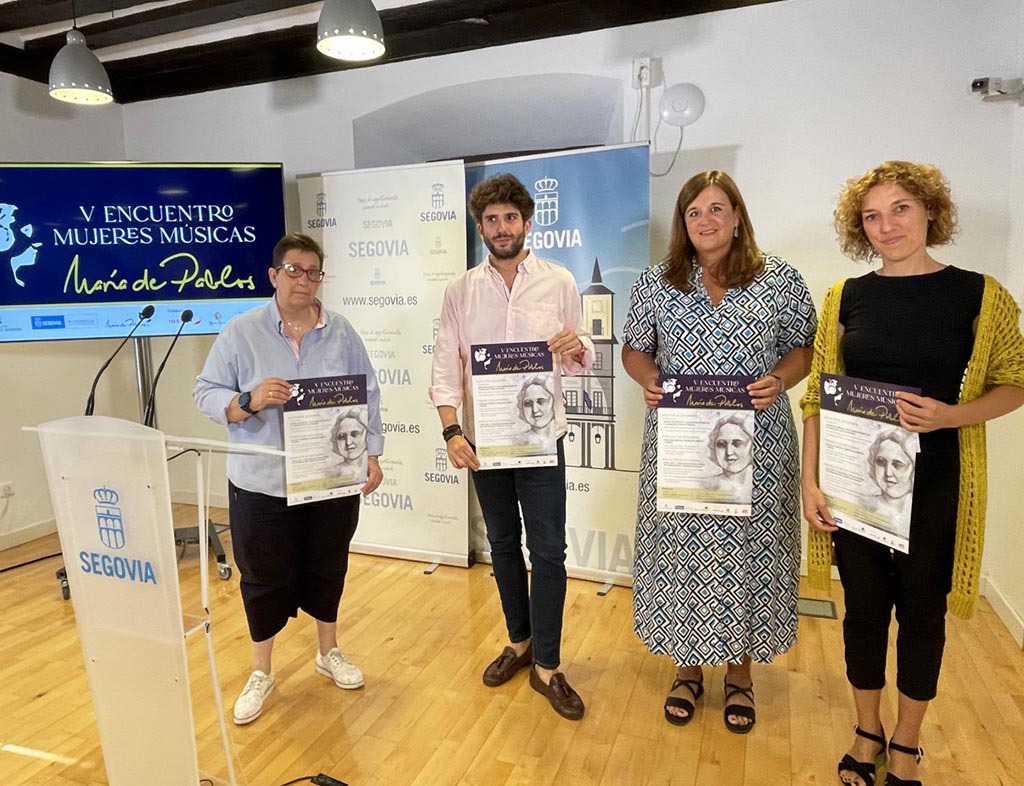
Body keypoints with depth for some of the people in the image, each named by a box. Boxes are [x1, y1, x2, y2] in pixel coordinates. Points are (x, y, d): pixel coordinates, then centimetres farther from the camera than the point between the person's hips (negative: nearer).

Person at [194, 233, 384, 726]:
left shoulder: (341, 333, 1)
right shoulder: (241, 332, -4)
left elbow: (368, 398, 4)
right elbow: (206, 393, -4)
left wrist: (371, 454, -2)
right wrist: (249, 401, -23)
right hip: (262, 484, -2)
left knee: (327, 569, 16)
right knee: (265, 577, 10)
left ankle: (329, 652, 39)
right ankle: (261, 672, 31)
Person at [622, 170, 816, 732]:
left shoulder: (780, 279, 2)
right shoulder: (656, 283, 5)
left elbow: (803, 348, 6)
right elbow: (634, 349, 11)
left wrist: (779, 381, -13)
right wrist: (648, 380, -10)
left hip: (755, 444, 0)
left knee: (747, 549, 8)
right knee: (680, 549, 7)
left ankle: (739, 674, 30)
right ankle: (687, 668, 29)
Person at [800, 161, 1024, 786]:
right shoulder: (846, 297, 2)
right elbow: (818, 397, 2)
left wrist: (947, 416, -19)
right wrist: (810, 482, -5)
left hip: (934, 483, -1)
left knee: (921, 608, 13)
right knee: (864, 606, 12)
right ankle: (868, 733, 35)